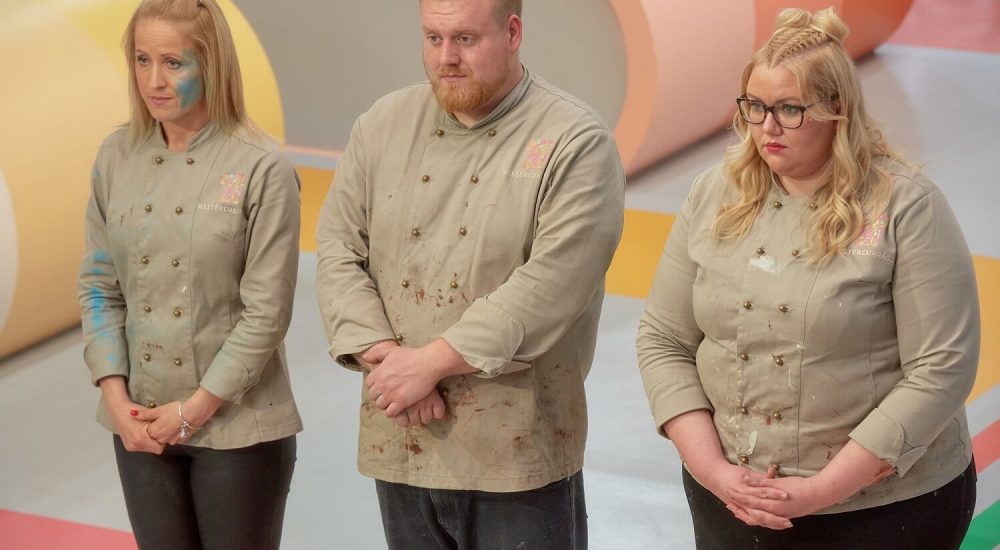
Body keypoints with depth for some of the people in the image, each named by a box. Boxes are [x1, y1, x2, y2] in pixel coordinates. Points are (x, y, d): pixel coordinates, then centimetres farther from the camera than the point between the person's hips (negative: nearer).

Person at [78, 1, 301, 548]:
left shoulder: (262, 168, -11)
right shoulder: (117, 157, 2)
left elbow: (267, 311, -12)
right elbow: (98, 285, 5)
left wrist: (196, 408, -13)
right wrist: (115, 396, -5)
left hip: (236, 425, -4)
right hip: (141, 422, 4)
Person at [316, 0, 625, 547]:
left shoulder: (575, 143, -8)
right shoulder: (383, 125, 8)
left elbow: (551, 285, -17)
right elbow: (339, 251, 5)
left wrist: (431, 361, -18)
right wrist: (383, 354, -11)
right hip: (400, 445, 5)